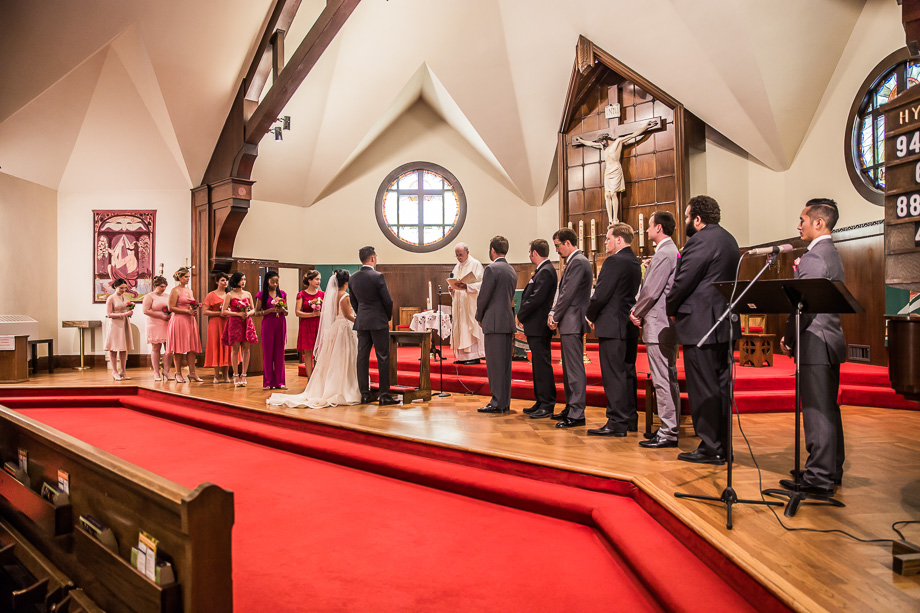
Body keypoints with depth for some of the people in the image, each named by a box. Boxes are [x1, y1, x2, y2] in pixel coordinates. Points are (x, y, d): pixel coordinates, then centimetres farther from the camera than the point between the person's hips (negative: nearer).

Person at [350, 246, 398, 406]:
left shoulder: (353, 278, 6)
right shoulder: (377, 276, -12)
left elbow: (353, 301, 13)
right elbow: (388, 301, -11)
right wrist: (388, 317, 6)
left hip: (361, 322, 6)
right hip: (378, 322, -6)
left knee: (362, 358, 8)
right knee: (383, 358, -1)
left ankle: (364, 394, 12)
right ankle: (384, 395, 1)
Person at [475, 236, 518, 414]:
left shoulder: (491, 269, -10)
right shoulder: (512, 271, 15)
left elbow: (483, 297, -11)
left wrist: (479, 317, 4)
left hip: (494, 322, -8)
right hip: (509, 321, 8)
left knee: (495, 364, -4)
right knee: (505, 363, 11)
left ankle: (497, 403, 0)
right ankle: (505, 402, 17)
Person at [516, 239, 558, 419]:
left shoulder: (546, 271, -15)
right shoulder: (542, 270, 17)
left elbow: (537, 298, -22)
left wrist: (521, 316, -11)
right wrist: (523, 316, 8)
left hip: (539, 326, -10)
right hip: (535, 326, 10)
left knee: (543, 365, -5)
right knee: (538, 365, 14)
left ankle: (547, 406, 1)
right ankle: (540, 402, 23)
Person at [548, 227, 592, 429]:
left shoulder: (578, 262, -13)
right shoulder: (573, 262, 18)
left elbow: (568, 294, -18)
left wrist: (555, 317, -10)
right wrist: (553, 313, 8)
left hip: (573, 322, -11)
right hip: (568, 323, 11)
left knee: (575, 368, -7)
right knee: (569, 368, 15)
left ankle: (577, 414, -2)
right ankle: (570, 408, 25)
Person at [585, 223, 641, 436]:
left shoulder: (614, 261, -14)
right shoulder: (635, 262, 14)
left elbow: (601, 294, -17)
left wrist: (590, 315, -1)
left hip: (612, 326, -9)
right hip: (630, 327, 10)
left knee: (613, 376, -6)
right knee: (627, 373, 14)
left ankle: (616, 423, -2)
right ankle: (630, 419, 22)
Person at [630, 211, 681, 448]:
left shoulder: (665, 253, -14)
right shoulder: (669, 250, 18)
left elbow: (651, 291, -19)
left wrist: (636, 313, -4)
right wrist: (638, 311, 8)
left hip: (658, 325, -11)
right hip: (665, 324, 11)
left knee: (663, 380, -7)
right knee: (668, 379, 15)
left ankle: (668, 433, -1)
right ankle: (670, 427, 24)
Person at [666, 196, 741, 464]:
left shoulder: (700, 240, -14)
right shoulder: (728, 239, 16)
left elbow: (683, 281, -15)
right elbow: (724, 279, 17)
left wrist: (672, 309, 1)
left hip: (700, 324, -10)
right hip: (724, 324, 10)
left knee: (703, 390, -2)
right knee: (721, 386, 14)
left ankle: (710, 448, 5)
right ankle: (723, 445, 23)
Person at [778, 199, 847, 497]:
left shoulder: (814, 256, -16)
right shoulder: (831, 253, 17)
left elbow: (804, 305, -19)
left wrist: (788, 338, -10)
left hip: (816, 344, -11)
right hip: (829, 341, 11)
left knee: (817, 412, -5)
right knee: (828, 410, 17)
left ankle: (819, 479, 2)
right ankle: (832, 470, 28)